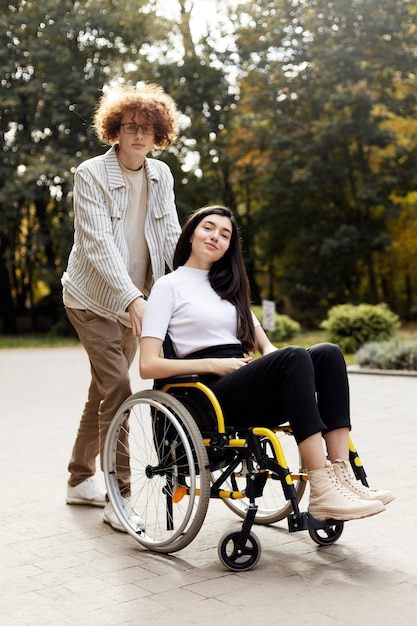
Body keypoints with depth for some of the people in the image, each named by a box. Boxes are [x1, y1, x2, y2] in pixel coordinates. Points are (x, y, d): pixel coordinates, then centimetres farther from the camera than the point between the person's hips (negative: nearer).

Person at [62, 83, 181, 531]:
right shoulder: (90, 174, -13)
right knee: (116, 388, -15)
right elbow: (98, 243, -24)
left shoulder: (161, 175, 4)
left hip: (132, 299, 6)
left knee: (104, 389, 14)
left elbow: (171, 237, 1)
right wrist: (132, 297, -36)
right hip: (93, 298, -6)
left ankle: (80, 480, 28)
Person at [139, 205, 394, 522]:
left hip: (249, 388, 6)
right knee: (294, 358, -31)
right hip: (212, 394, -6)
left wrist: (275, 358, -3)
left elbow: (265, 345, 22)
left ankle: (342, 476, -31)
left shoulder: (230, 287, 26)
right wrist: (215, 365, -12)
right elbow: (148, 366, -3)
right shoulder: (169, 285, 7)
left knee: (328, 353, -20)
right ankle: (322, 492, -37)